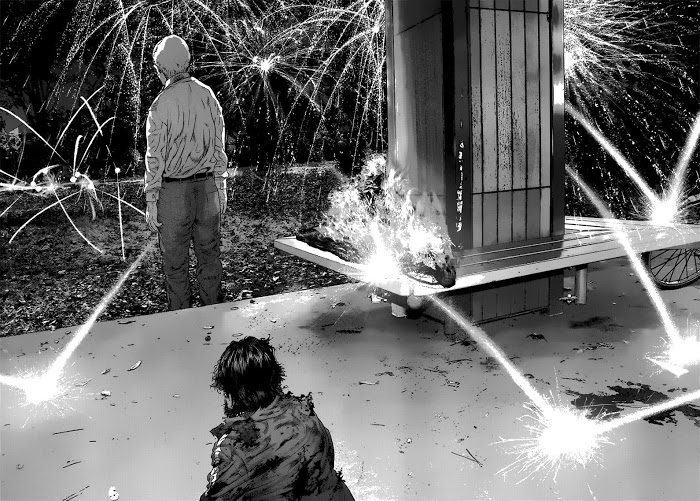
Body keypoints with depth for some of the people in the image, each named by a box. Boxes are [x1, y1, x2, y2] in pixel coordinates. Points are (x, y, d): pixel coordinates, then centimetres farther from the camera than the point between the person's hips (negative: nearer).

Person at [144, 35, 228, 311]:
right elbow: (219, 146, 7)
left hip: (174, 189, -4)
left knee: (175, 262, 8)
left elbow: (155, 156, -12)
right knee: (209, 254, 13)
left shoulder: (162, 104, -13)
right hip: (207, 185, 5)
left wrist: (151, 200, -5)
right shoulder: (208, 95, 3)